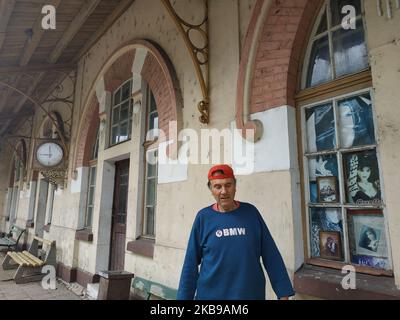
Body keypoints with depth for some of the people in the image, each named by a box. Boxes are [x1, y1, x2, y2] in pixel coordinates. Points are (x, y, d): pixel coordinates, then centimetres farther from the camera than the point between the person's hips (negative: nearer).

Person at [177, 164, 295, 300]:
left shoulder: (250, 212, -3)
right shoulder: (203, 217, -6)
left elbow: (271, 255, -2)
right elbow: (191, 263, -3)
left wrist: (283, 293, -4)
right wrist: (185, 297, -2)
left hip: (251, 294, 1)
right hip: (211, 294, -1)